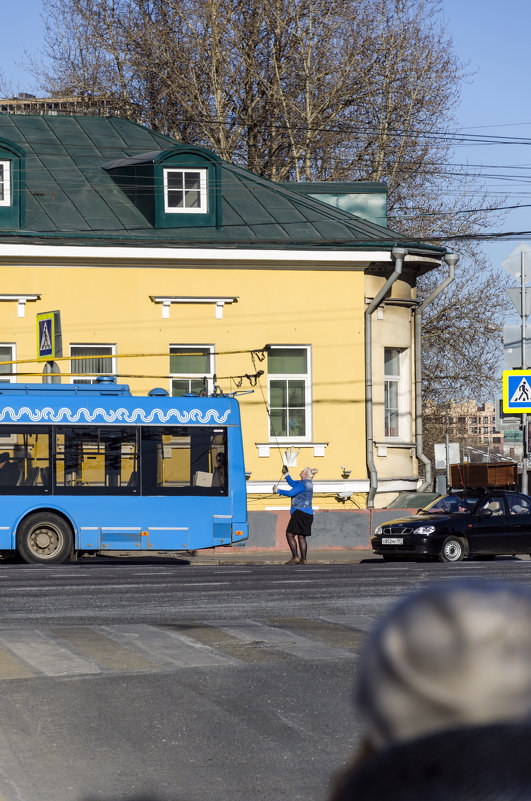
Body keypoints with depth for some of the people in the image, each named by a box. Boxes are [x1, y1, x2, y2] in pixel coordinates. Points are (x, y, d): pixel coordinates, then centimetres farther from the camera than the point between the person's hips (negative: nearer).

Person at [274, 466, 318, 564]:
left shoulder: (302, 485, -15)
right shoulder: (308, 483, 15)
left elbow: (291, 493, -23)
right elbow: (293, 483, 28)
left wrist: (278, 491, -12)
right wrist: (286, 474, 22)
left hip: (300, 512, -10)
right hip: (308, 514, 10)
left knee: (290, 534, -7)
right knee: (301, 537, 9)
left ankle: (295, 557, -14)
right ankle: (303, 559, 5)